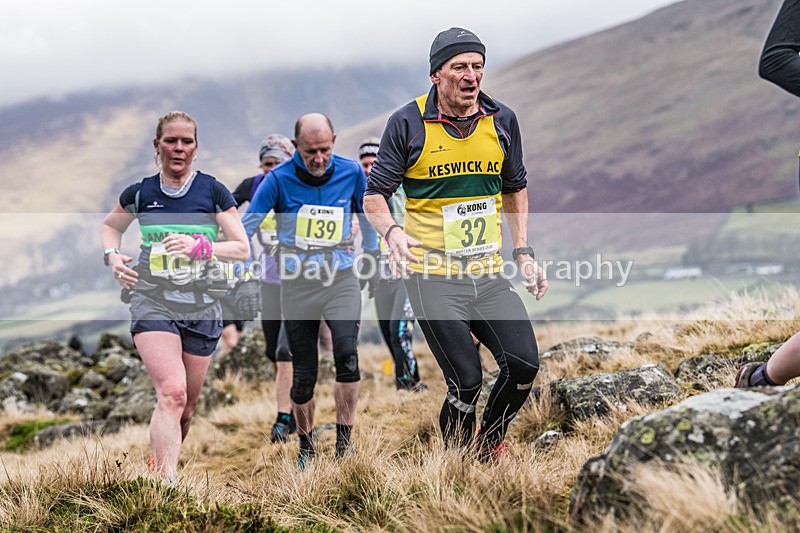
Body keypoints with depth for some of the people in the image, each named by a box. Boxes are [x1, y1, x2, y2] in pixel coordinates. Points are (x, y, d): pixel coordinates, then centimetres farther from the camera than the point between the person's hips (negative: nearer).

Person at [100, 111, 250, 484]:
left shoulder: (213, 191, 0)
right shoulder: (139, 193, 3)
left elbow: (243, 249, -3)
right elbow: (110, 226, 23)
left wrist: (200, 246, -18)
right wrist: (112, 255, 3)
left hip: (202, 309, 2)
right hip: (152, 303, -2)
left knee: (186, 407, 11)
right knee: (172, 392, -23)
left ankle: (161, 462, 36)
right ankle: (166, 483, -28)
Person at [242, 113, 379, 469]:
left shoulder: (351, 172, -2)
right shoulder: (279, 179, -9)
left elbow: (368, 217, 16)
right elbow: (247, 226, -1)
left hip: (341, 279, 1)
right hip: (297, 285, 0)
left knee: (347, 354, -21)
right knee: (304, 375, 3)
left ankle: (344, 439, -8)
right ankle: (306, 446, 23)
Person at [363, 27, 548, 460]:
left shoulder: (502, 120, 6)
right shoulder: (408, 123, -6)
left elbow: (515, 189, 20)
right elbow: (374, 195, -1)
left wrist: (522, 253, 12)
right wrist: (392, 231, -22)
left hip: (488, 275, 4)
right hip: (432, 278, -4)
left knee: (524, 365, -8)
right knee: (466, 383, -9)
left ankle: (489, 444, 19)